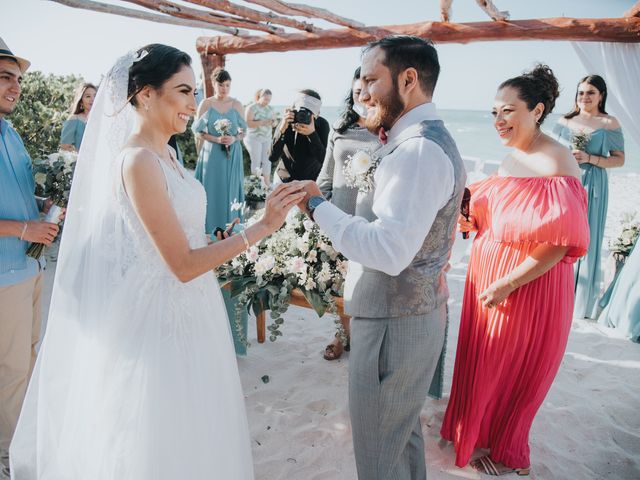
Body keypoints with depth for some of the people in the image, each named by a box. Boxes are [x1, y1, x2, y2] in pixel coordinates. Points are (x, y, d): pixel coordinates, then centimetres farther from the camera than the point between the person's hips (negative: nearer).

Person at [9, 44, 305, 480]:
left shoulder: (165, 153, 7)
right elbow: (182, 264, -22)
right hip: (162, 317, -9)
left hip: (189, 310, 9)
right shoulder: (138, 161, -21)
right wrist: (262, 227, -23)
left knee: (193, 433, 23)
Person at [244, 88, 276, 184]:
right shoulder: (252, 108, -9)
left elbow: (275, 121, 11)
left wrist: (273, 122, -13)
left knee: (267, 161, 2)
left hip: (267, 139, 5)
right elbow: (248, 123, -17)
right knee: (256, 162, -3)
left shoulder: (270, 108, 9)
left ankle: (267, 184, 7)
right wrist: (263, 122, -25)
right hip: (254, 139, -5)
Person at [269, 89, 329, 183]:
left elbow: (323, 160, -24)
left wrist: (312, 134, -36)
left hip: (312, 180, -1)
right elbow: (272, 158, -21)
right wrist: (282, 130, -32)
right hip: (285, 179, 1)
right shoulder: (286, 123, -14)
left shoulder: (322, 125, -15)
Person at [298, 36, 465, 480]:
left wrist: (317, 205, -24)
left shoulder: (418, 149, -23)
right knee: (405, 431, 28)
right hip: (415, 310, 10)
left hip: (394, 323, -10)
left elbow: (389, 250, -31)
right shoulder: (428, 140, 10)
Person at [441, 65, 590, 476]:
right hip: (488, 274, 7)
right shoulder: (511, 159, 7)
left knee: (513, 370, 11)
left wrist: (508, 284, -23)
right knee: (483, 360, 19)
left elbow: (560, 240, -23)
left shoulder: (557, 161, -18)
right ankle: (481, 429, 44)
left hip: (530, 285, -7)